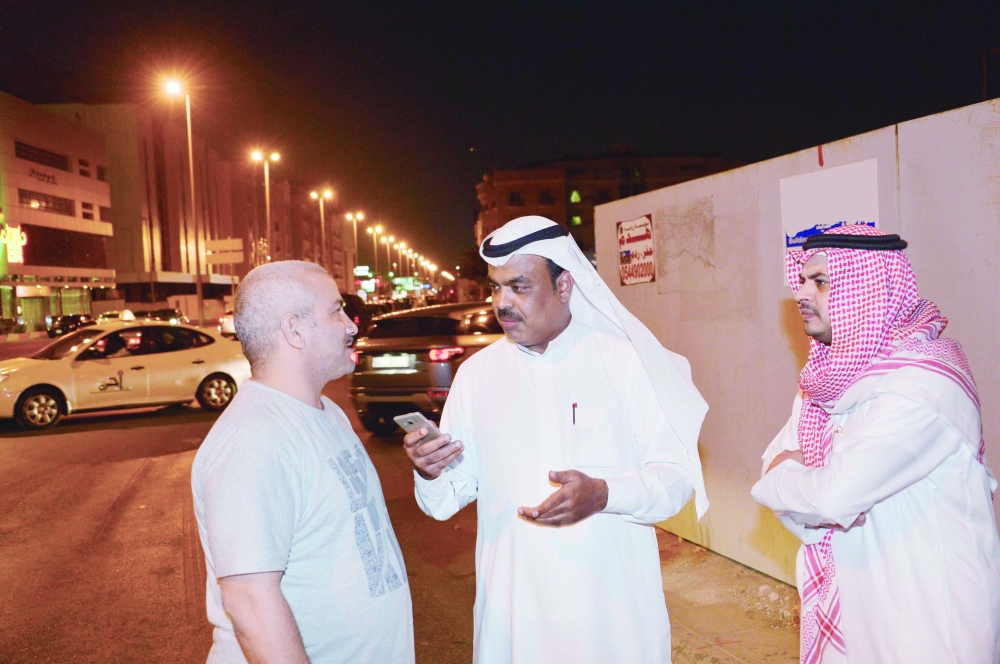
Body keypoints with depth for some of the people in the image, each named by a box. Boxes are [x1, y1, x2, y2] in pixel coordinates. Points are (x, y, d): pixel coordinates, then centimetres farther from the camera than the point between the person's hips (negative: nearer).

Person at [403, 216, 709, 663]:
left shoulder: (623, 359, -7)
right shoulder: (476, 373, 0)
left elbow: (677, 475, -8)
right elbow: (448, 500, 2)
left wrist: (604, 494, -25)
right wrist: (430, 475, -20)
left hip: (613, 598, -1)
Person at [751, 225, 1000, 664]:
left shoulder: (923, 381, -24)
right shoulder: (829, 375, 4)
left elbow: (837, 494, -30)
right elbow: (776, 459, 1)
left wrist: (780, 479, -12)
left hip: (927, 607, -7)